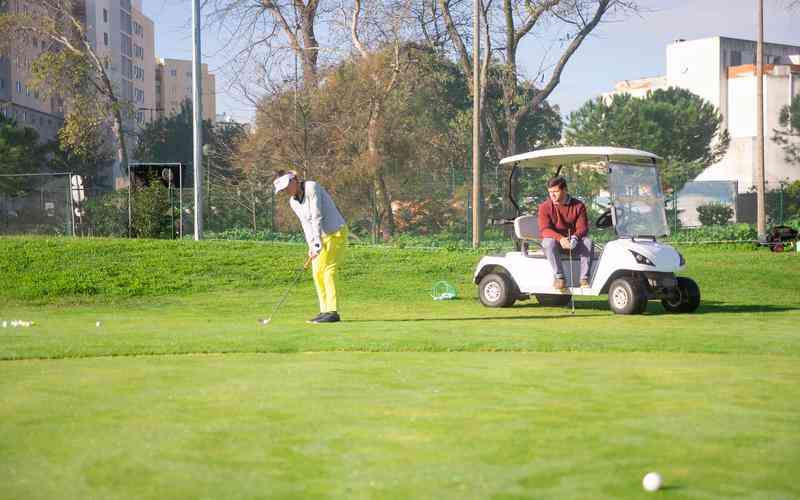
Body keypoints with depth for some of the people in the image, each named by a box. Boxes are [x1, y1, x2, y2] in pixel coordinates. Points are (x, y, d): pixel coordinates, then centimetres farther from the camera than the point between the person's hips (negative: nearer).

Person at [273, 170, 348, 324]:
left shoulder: (311, 188, -18)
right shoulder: (293, 201, 7)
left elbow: (317, 217, -23)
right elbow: (306, 223, 8)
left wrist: (317, 242, -26)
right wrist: (311, 245, -5)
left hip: (335, 232, -9)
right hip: (321, 236, 9)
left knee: (327, 269, -15)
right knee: (317, 272, 5)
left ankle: (333, 312, -17)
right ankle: (325, 311, 10)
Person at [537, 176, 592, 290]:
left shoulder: (578, 206, 0)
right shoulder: (545, 207, -4)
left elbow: (582, 227, -8)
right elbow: (544, 229, -15)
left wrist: (575, 237, -33)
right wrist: (560, 238, -34)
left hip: (573, 243, 1)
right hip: (555, 240, -1)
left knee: (587, 241, -28)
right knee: (549, 242, -35)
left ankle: (584, 279, -30)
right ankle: (559, 279, -36)